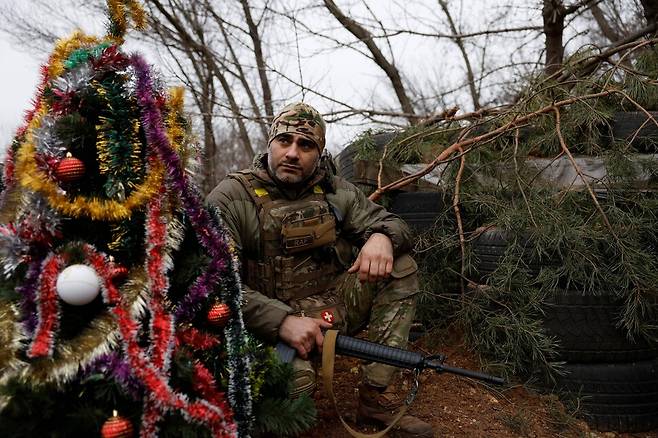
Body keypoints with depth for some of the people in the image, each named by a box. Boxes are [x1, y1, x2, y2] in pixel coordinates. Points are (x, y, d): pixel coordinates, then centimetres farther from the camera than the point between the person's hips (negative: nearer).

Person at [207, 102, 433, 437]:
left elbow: (390, 222, 10)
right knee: (292, 379, -37)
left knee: (400, 266, -9)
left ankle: (376, 395, -8)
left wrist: (382, 236, -17)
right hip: (270, 324, -5)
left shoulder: (335, 191, 5)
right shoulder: (231, 198, -10)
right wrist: (282, 320, -32)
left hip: (335, 307, 6)